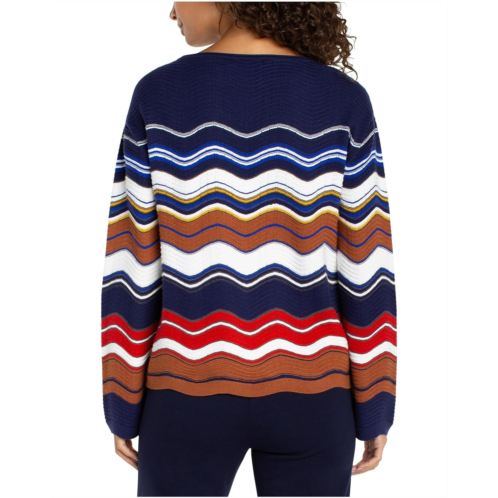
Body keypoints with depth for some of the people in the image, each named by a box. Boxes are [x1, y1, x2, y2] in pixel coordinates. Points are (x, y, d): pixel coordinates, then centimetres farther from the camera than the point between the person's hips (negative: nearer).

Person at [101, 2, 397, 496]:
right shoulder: (343, 99, -5)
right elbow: (365, 267, -6)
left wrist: (123, 404, 5)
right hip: (308, 394, 1)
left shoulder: (158, 94, -6)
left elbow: (132, 266, -6)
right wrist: (374, 408, 3)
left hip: (190, 392, 0)